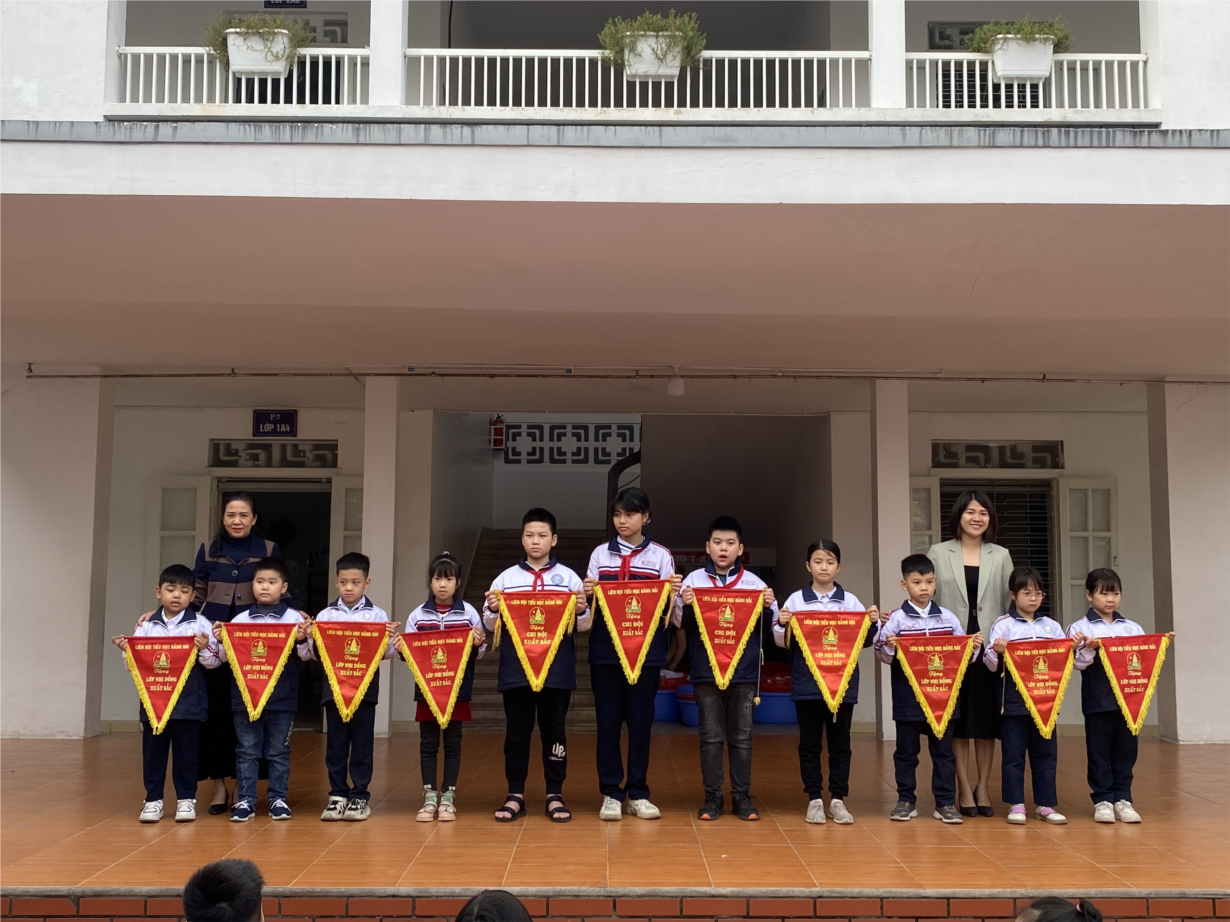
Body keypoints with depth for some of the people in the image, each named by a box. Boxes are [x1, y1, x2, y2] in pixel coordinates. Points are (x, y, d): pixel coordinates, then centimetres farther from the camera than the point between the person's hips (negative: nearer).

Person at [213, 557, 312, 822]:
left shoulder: (294, 618, 1)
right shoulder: (241, 619, 6)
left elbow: (306, 655, 0)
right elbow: (227, 656, 8)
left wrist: (302, 640, -20)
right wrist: (219, 641, -11)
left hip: (282, 696, -1)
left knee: (278, 750, 8)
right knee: (247, 750, 6)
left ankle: (278, 799, 16)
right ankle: (245, 800, 13)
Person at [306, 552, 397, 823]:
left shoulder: (377, 615, 1)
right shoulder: (325, 615, 5)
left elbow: (386, 653, 0)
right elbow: (315, 654, 5)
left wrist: (388, 638, -19)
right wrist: (312, 639, -14)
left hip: (365, 688, -1)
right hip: (333, 686, 1)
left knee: (362, 744, 4)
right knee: (335, 744, 7)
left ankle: (360, 797, 12)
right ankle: (337, 795, 16)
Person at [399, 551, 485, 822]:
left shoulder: (469, 613, 0)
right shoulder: (418, 615, 2)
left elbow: (480, 654, 2)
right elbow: (409, 652, 6)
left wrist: (477, 645, -19)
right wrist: (401, 650, -14)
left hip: (458, 689, -1)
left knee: (453, 742, 6)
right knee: (428, 743, 5)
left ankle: (448, 797, 14)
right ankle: (429, 797, 13)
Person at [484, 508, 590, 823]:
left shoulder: (569, 577, 6)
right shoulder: (506, 577, 9)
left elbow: (584, 626, 5)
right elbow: (491, 626, 9)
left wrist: (582, 611, -16)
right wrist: (492, 610, -11)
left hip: (557, 668, -1)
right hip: (515, 668, 1)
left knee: (553, 730, 5)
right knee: (516, 731, 5)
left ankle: (555, 795, 14)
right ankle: (515, 795, 15)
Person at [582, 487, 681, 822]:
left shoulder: (660, 555, 5)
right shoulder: (600, 553, 8)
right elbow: (589, 602, 10)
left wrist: (674, 592, -16)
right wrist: (587, 595, -11)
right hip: (605, 647, 1)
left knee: (641, 720, 4)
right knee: (608, 719, 3)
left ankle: (637, 794, 14)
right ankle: (611, 794, 11)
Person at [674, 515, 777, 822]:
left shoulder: (754, 582, 4)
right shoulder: (694, 579, 3)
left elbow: (770, 624, 7)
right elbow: (681, 623, 4)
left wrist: (768, 607, -13)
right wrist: (685, 605, -16)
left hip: (745, 671, 1)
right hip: (705, 670, 0)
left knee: (742, 736, 6)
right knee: (710, 736, 4)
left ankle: (742, 796, 15)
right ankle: (712, 797, 11)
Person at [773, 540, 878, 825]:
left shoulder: (850, 601, 6)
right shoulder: (796, 600, 3)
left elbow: (864, 641, 7)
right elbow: (782, 642, 4)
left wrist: (873, 624, -11)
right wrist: (782, 625, -15)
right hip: (806, 682, -1)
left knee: (840, 742, 6)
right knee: (810, 742, 4)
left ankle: (838, 799, 14)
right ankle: (814, 799, 12)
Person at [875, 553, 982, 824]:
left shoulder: (948, 618, 6)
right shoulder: (896, 619, -3)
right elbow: (882, 654, -5)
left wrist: (973, 647, -10)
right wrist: (888, 648, -25)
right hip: (907, 697, -2)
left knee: (943, 750, 7)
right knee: (906, 750, 8)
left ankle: (945, 802, 15)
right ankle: (906, 800, 19)